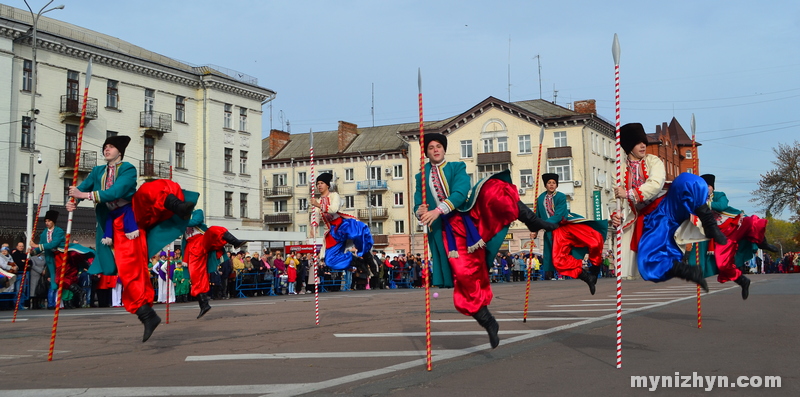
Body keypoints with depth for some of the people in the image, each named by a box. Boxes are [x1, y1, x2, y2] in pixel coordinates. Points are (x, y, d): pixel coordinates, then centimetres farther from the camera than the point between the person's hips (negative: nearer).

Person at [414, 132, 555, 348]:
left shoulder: (457, 167, 9)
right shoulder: (421, 177, 16)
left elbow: (460, 194, -9)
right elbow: (418, 206, 9)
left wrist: (437, 211, -23)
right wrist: (421, 212, -17)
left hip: (470, 216, -1)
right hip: (448, 229, 1)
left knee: (492, 188, -29)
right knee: (463, 275, -11)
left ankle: (532, 221, -23)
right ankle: (487, 322, 3)